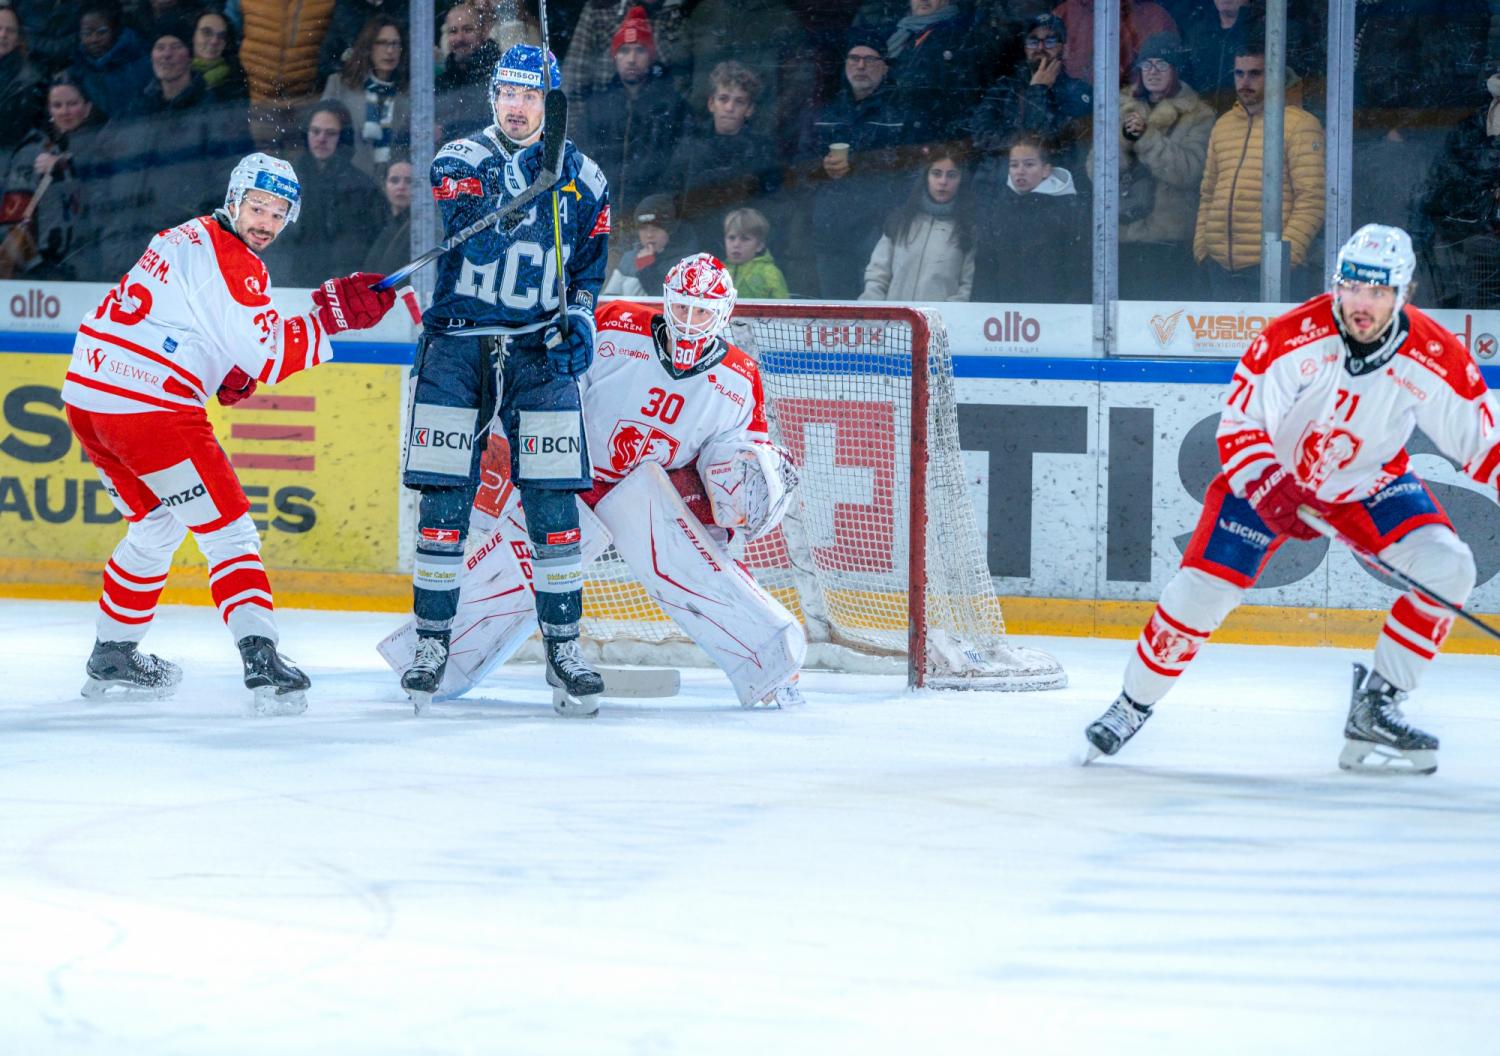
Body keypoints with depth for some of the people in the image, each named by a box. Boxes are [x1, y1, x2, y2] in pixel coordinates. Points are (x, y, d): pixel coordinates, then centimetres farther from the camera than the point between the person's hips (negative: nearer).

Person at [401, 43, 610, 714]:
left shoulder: (582, 178, 8)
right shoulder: (457, 162, -1)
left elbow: (590, 260, 18)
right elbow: (465, 243, -18)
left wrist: (579, 314, 0)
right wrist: (522, 182, -32)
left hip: (538, 350, 1)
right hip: (457, 340, -1)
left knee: (553, 505, -5)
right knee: (444, 501, -3)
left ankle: (563, 647, 4)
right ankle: (432, 642, 8)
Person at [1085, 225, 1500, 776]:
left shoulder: (1436, 359, -22)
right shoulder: (1293, 338, -29)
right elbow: (1238, 424, -25)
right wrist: (1270, 490, -40)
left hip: (1368, 482, 2)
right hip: (1270, 473, -2)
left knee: (1447, 569, -19)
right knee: (1201, 589, -14)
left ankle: (1375, 706, -6)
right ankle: (1134, 704, 12)